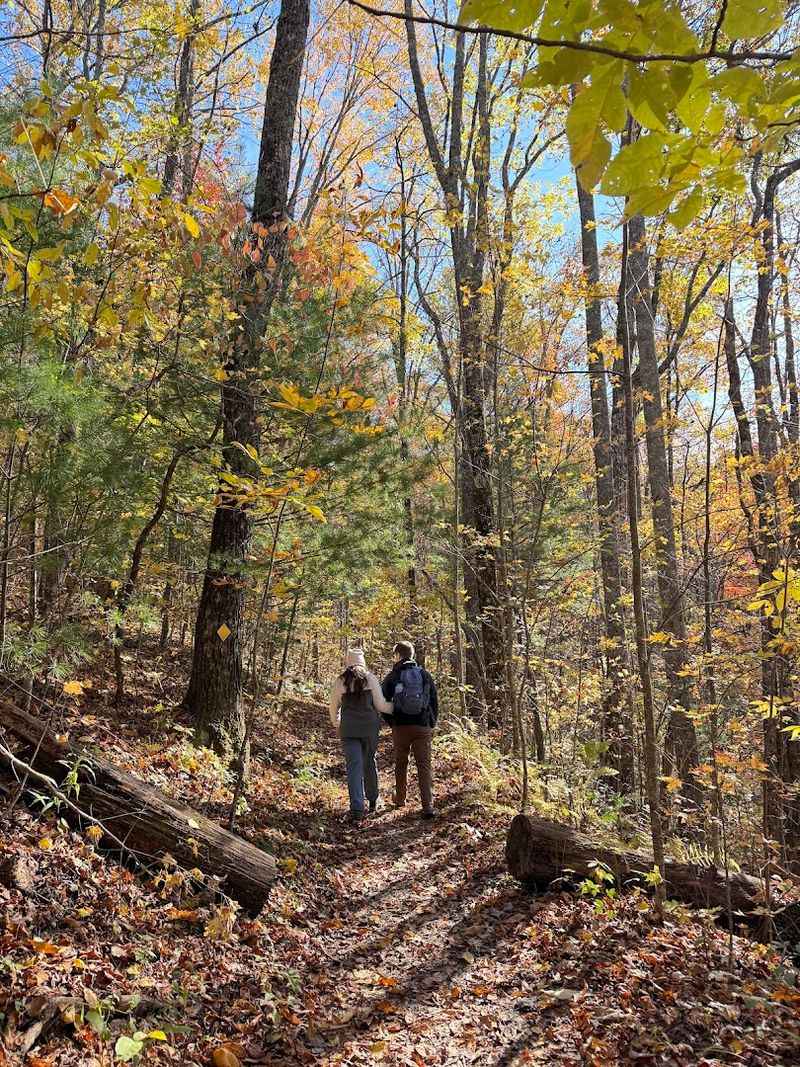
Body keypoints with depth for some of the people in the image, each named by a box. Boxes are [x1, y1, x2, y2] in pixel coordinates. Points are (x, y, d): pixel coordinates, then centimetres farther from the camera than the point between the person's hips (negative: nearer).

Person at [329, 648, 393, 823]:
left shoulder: (340, 681, 3)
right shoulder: (370, 678, -1)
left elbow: (334, 707, 12)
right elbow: (380, 705, -3)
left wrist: (335, 724, 31)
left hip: (348, 728, 0)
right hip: (370, 727, 0)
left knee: (354, 766, -1)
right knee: (370, 762, 18)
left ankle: (357, 809, -11)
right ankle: (372, 801, 33)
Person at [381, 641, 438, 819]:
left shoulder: (392, 676, 0)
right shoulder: (425, 674, 5)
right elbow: (435, 701, 6)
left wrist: (391, 722, 12)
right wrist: (432, 724, 14)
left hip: (400, 726, 0)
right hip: (422, 727, 1)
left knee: (401, 764, 17)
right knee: (424, 766, -1)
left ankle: (400, 799, 28)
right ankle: (428, 806, -12)